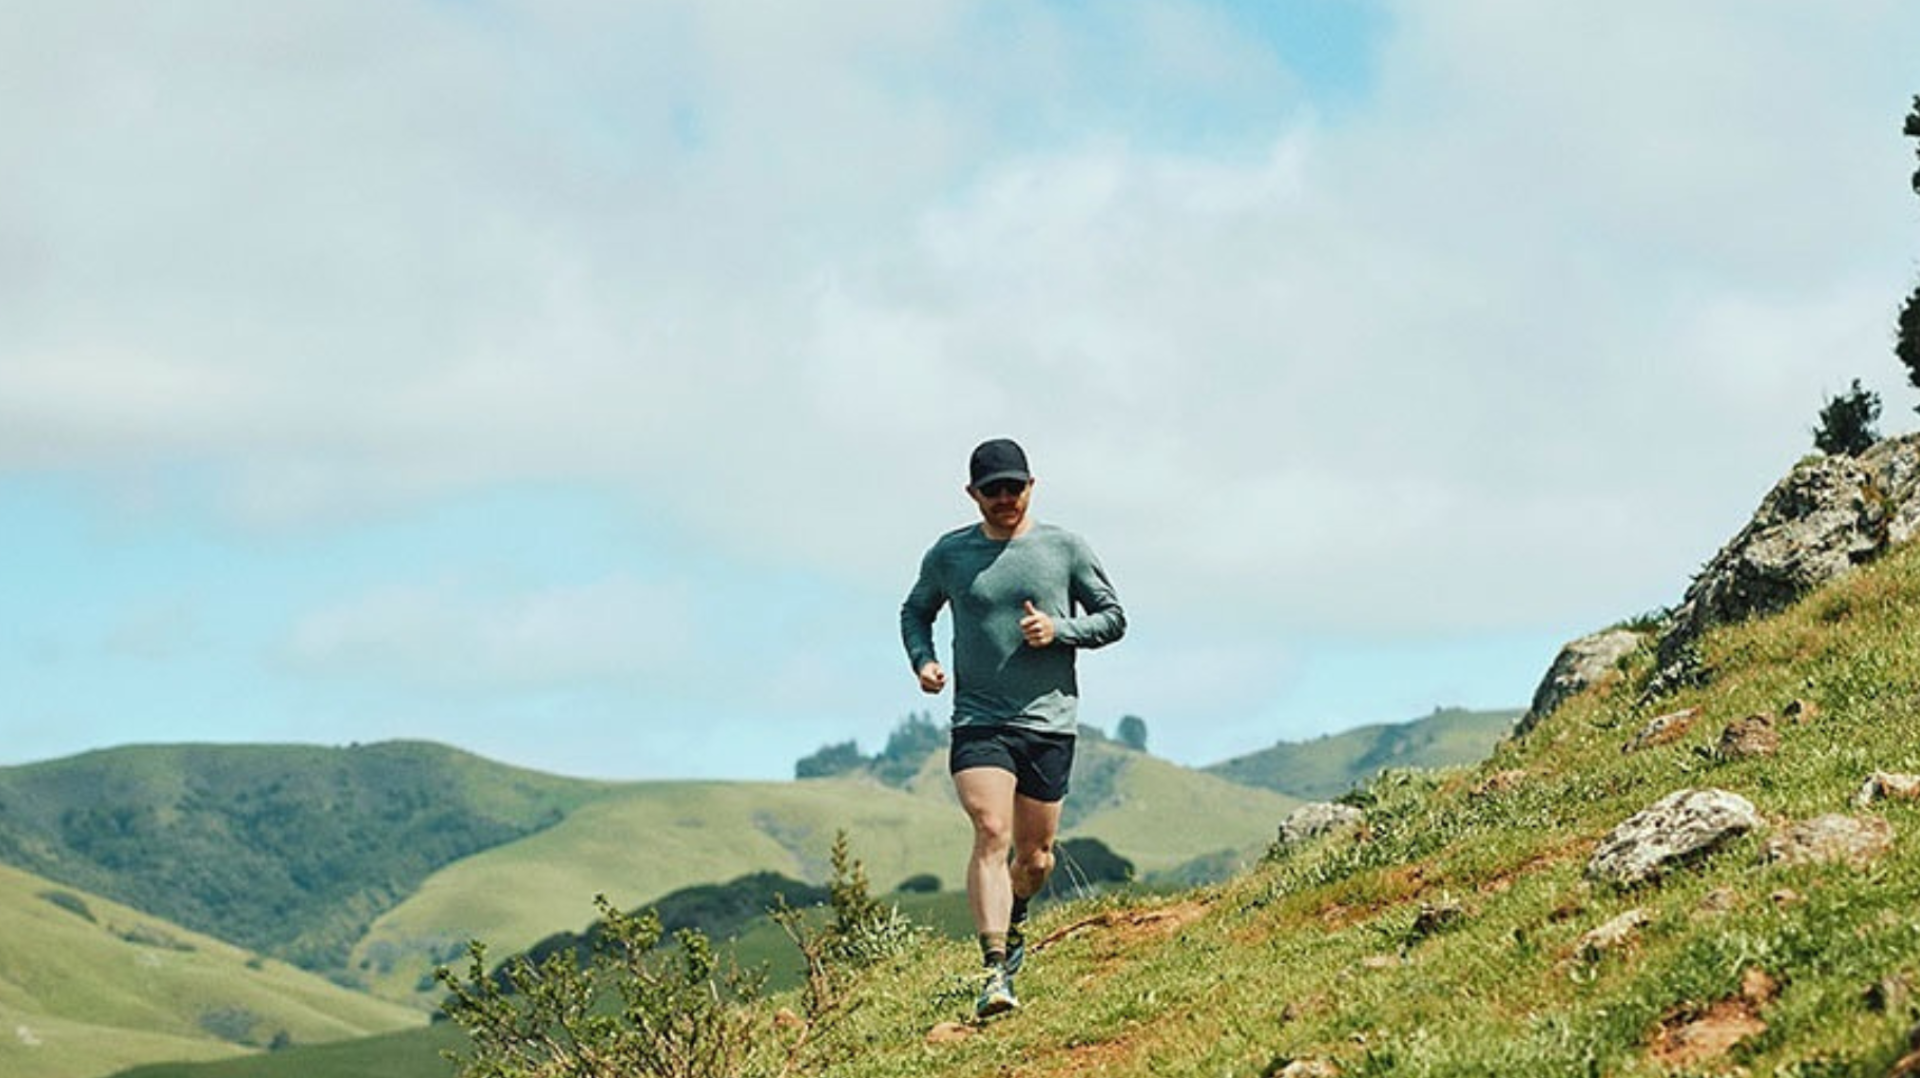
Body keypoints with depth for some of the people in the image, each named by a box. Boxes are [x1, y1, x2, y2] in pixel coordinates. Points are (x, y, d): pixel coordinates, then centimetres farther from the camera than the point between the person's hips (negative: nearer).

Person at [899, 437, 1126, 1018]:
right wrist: (922, 660, 0)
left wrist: (1059, 630, -10)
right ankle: (996, 969, -25)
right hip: (978, 723, -1)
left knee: (1035, 857, 9)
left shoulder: (1065, 548, 2)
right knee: (991, 836, -20)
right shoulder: (949, 554, 4)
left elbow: (1113, 618, 8)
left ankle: (1013, 919, 42)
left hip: (1049, 721, 1)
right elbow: (915, 611, 20)